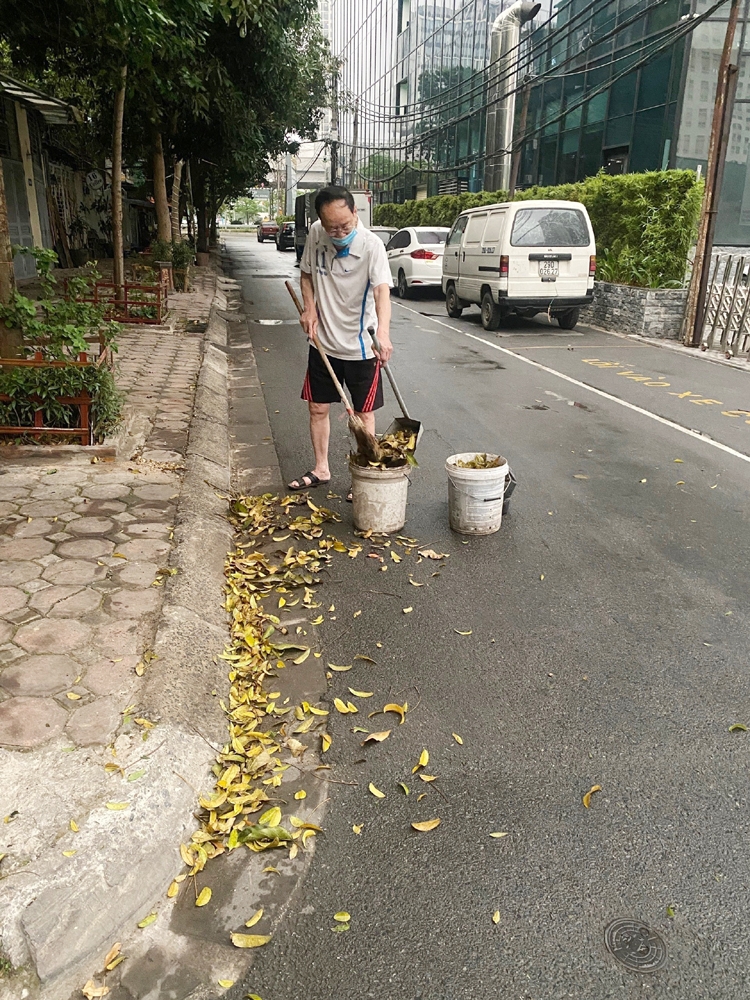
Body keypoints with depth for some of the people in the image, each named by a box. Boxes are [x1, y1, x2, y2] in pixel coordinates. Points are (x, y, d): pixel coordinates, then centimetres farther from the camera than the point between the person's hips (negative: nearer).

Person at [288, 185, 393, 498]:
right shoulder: (315, 233, -5)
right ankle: (321, 469, 31)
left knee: (364, 413, 6)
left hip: (360, 346, -5)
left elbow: (382, 290, -35)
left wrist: (383, 331, -52)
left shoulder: (371, 245, -21)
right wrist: (309, 307, -6)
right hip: (323, 342, 5)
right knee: (318, 408, 13)